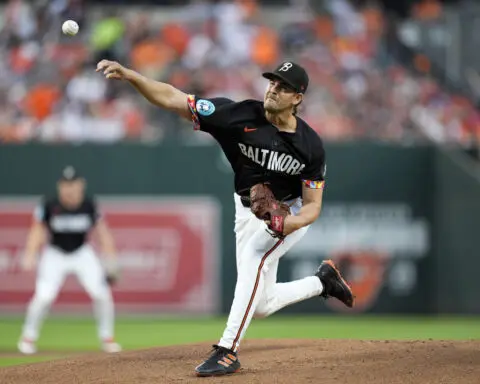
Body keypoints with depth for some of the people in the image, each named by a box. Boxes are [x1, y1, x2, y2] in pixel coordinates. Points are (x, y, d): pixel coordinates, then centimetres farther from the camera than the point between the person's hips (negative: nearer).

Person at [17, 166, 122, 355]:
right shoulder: (49, 205, -19)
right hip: (55, 254, -2)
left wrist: (111, 263, -11)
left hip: (82, 254, 2)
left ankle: (106, 338, 9)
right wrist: (30, 256, -29)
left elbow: (102, 232, -7)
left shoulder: (89, 205, -14)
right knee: (44, 296, -17)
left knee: (102, 293, -11)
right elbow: (37, 231, -14)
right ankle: (28, 337, 4)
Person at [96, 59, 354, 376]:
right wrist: (129, 75, -43)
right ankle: (323, 281, 33)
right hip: (248, 212, 3)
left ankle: (228, 351, -29)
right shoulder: (240, 115, -23)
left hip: (291, 214, -3)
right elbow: (172, 98, -29)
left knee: (253, 260, -32)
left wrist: (286, 225, -36)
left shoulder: (310, 145, -22)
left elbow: (312, 206, -14)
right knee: (260, 306, 6)